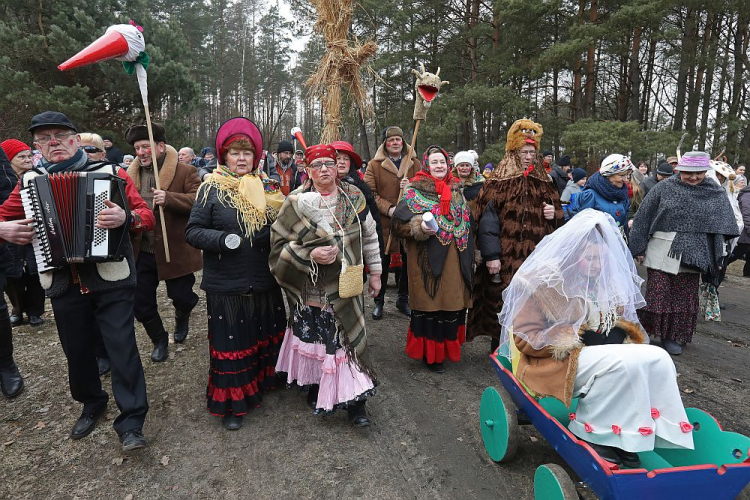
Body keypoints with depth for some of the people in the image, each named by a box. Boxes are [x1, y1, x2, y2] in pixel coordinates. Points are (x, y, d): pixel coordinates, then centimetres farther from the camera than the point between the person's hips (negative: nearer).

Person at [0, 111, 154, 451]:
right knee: (77, 350, 16)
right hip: (63, 283, 4)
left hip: (111, 279, -3)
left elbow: (147, 215, -6)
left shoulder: (111, 173, -1)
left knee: (123, 347, -3)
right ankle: (92, 404, 40)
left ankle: (131, 423, 7)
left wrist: (127, 217, -28)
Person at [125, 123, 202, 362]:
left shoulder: (185, 172, -7)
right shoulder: (131, 175, 8)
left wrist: (169, 198, -33)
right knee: (141, 304, 10)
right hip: (141, 252, 5)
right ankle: (160, 340, 35)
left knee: (182, 297, 4)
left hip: (175, 250, -4)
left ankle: (182, 317, 42)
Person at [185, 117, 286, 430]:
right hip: (227, 284, -4)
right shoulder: (212, 189, -5)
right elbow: (192, 232, -7)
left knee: (265, 334, 19)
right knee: (231, 342, 6)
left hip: (264, 281, 5)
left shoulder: (266, 187, 6)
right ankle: (232, 402, 23)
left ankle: (262, 381, 42)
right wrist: (223, 239, -23)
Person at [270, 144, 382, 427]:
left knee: (349, 338, 2)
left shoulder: (354, 197, 0)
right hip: (311, 288, -1)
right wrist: (309, 255, -20)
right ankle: (315, 388, 36)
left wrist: (375, 272, 9)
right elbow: (279, 245, -5)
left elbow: (369, 236, 7)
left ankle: (354, 402, 15)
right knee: (313, 337, 11)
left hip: (346, 285, 1)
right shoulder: (296, 203, -7)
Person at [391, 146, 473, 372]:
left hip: (455, 261, 6)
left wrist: (469, 255, 18)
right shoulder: (414, 192, -5)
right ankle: (430, 354, 16)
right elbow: (398, 224, -9)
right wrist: (419, 227, -25)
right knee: (430, 303, 1)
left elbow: (467, 222, 21)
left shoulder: (456, 190, 12)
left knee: (452, 302, 11)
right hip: (429, 260, -5)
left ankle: (448, 344, 31)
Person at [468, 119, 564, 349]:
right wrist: (491, 256, -15)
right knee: (502, 304, 1)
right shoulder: (498, 183, -2)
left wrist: (554, 214, 0)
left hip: (537, 258, 5)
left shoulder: (543, 184, 15)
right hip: (505, 258, -5)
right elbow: (487, 220, -9)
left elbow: (559, 217, 25)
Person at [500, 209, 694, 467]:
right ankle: (590, 435, -13)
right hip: (553, 361, -7)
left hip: (600, 350, 7)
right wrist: (581, 338, -21)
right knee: (623, 365, -30)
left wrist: (618, 333, -8)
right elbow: (526, 340, -16)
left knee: (658, 358, -15)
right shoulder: (541, 281, -12)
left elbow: (622, 320, 18)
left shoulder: (603, 281, 8)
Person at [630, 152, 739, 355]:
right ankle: (643, 332, 15)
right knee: (657, 295, 1)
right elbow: (643, 218, -2)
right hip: (662, 253, -2)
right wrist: (639, 248, -3)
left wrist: (719, 256, 8)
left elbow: (723, 226, 11)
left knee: (685, 298, 8)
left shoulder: (716, 192, 4)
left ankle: (672, 336, 21)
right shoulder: (664, 188, -4)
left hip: (693, 256, 3)